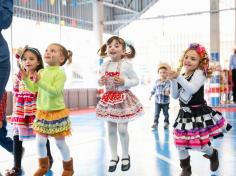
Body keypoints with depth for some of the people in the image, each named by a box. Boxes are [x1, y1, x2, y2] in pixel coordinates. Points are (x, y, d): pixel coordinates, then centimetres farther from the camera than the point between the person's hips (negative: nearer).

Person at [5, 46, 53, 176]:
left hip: (36, 111, -4)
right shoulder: (19, 76, 3)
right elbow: (16, 95, 9)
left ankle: (48, 159, 35)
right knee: (16, 137, 3)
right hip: (20, 112, 4)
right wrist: (15, 111, 9)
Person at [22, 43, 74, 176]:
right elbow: (33, 89, 7)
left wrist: (40, 81, -32)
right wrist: (26, 79, -8)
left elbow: (55, 91, -26)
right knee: (40, 141, 10)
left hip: (57, 112, -6)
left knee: (60, 142, 5)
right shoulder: (41, 72, 5)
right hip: (42, 112, 6)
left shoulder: (60, 73, -15)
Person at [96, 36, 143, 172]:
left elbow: (136, 80, -4)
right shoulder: (104, 66, 4)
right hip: (109, 99, 5)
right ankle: (114, 157, 24)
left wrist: (124, 82, -20)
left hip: (123, 98, -5)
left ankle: (125, 156, 19)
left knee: (122, 129, -3)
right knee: (111, 130, 10)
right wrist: (101, 82, -5)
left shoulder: (126, 65, -10)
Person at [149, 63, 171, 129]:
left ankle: (166, 122, 23)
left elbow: (169, 88, -23)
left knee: (166, 113, 10)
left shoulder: (168, 82, -7)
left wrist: (168, 91, -43)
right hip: (157, 100, 3)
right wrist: (151, 95, 13)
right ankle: (155, 122, 11)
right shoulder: (157, 81, 6)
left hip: (165, 101, -3)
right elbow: (154, 89, 14)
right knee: (156, 113, 4)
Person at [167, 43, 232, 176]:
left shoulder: (199, 73, -12)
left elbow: (192, 89, -29)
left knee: (200, 145, 0)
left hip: (199, 114, -6)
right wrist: (173, 81, -10)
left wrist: (178, 77, -35)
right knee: (180, 143, 5)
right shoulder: (182, 76, 8)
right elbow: (175, 96, 3)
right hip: (185, 114, 6)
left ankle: (213, 154, 36)